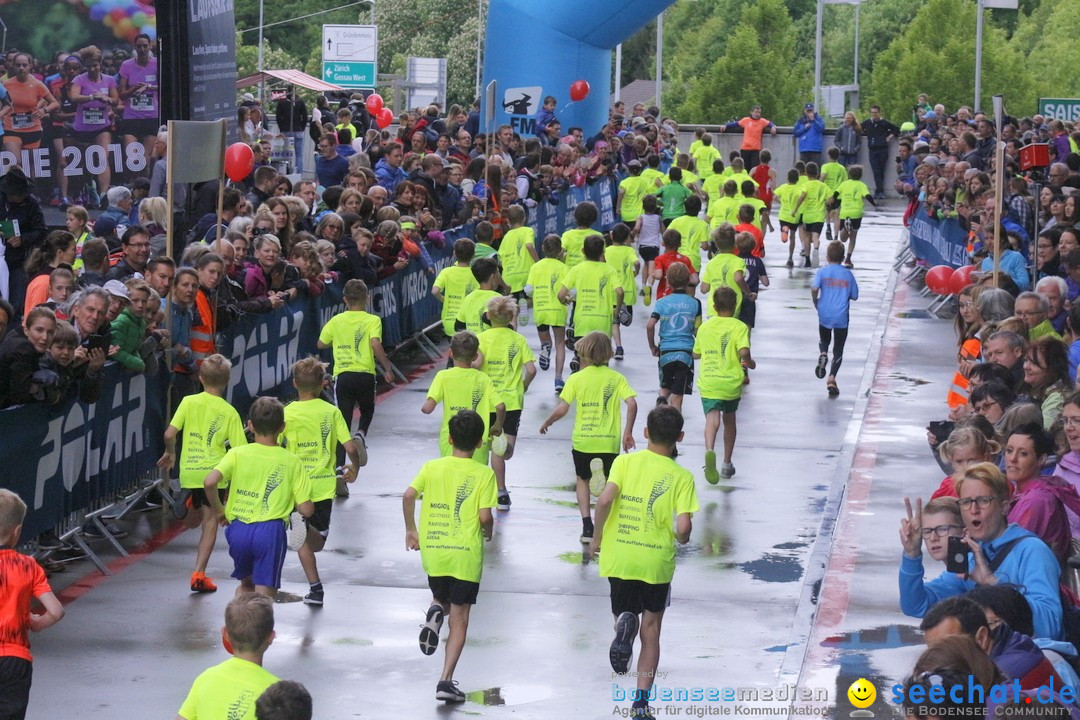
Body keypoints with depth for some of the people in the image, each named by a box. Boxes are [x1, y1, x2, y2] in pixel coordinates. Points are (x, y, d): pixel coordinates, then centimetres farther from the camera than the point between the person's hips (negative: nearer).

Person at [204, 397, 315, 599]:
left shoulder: (237, 454, 2)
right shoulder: (291, 462, 2)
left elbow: (209, 482, -13)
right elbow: (306, 510, 0)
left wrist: (219, 510, 4)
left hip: (238, 529, 2)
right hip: (270, 530, -2)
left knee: (246, 584, 28)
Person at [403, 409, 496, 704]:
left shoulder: (432, 467, 1)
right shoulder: (484, 474, -6)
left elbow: (409, 495, -8)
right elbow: (484, 516, -12)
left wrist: (410, 530, 5)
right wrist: (489, 532, 10)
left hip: (432, 550, 2)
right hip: (466, 554, -2)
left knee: (442, 598, 27)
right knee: (459, 619, 5)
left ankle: (435, 612, -10)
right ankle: (446, 680, -4)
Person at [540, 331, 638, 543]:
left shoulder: (576, 378, -3)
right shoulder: (616, 378, -1)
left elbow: (562, 409, -8)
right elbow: (632, 404, -12)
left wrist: (546, 423, 10)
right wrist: (628, 432, -3)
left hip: (582, 440, 0)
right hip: (609, 441, 0)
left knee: (583, 480, 19)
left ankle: (587, 526, 10)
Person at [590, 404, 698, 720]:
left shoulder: (625, 462, -4)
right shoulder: (682, 477, -6)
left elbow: (604, 499, -17)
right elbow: (684, 527, -14)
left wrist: (597, 537, -3)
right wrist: (681, 538, 10)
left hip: (618, 557, 1)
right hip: (657, 561, -1)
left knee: (624, 610, 22)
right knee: (650, 631, 12)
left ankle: (624, 623, -15)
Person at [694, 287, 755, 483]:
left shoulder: (705, 326, 8)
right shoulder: (739, 327, -3)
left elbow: (696, 354, 17)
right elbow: (744, 351, -18)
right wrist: (750, 363, 2)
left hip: (708, 382, 0)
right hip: (731, 382, 0)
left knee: (712, 419, -14)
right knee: (729, 419, 21)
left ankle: (710, 450, -45)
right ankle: (727, 464, 30)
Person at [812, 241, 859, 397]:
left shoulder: (822, 271, -3)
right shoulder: (848, 274, 1)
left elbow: (814, 288, -18)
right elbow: (854, 296, 5)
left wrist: (816, 303, -1)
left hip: (824, 315, 0)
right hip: (841, 317, 0)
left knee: (824, 341, 25)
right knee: (838, 350, 8)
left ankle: (823, 355, -8)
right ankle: (832, 378, -5)